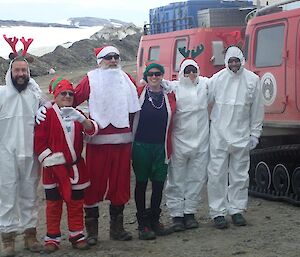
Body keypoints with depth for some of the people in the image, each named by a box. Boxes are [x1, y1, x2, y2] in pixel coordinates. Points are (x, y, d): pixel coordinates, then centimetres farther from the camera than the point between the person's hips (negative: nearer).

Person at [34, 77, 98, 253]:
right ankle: (52, 238, 13)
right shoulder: (48, 114, -5)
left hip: (75, 167, 4)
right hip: (54, 168, -4)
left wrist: (82, 119, -25)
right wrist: (48, 158, -15)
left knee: (76, 202, 8)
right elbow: (39, 140, -8)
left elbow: (92, 130, -6)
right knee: (53, 203, 4)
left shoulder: (76, 114, 10)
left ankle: (77, 236, 18)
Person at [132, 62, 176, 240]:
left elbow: (170, 122, 15)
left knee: (159, 184, 7)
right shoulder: (139, 93, -2)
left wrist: (169, 148, 11)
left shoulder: (169, 96, 7)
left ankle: (154, 220, 21)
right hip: (141, 145, -3)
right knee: (141, 183, 3)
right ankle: (143, 224, 10)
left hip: (161, 146, 3)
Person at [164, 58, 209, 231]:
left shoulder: (205, 84, 10)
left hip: (201, 140, 3)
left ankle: (190, 212, 19)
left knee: (197, 178, 8)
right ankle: (177, 214, 9)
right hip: (179, 140, -3)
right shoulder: (174, 87, -1)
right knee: (177, 179, 1)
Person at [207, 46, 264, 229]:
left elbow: (257, 109, 7)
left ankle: (237, 210, 21)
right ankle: (218, 212, 8)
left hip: (241, 136, 1)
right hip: (219, 135, -1)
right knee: (217, 174, -1)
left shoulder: (253, 80, 2)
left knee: (240, 175, 9)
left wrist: (255, 133, 6)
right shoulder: (217, 79, -1)